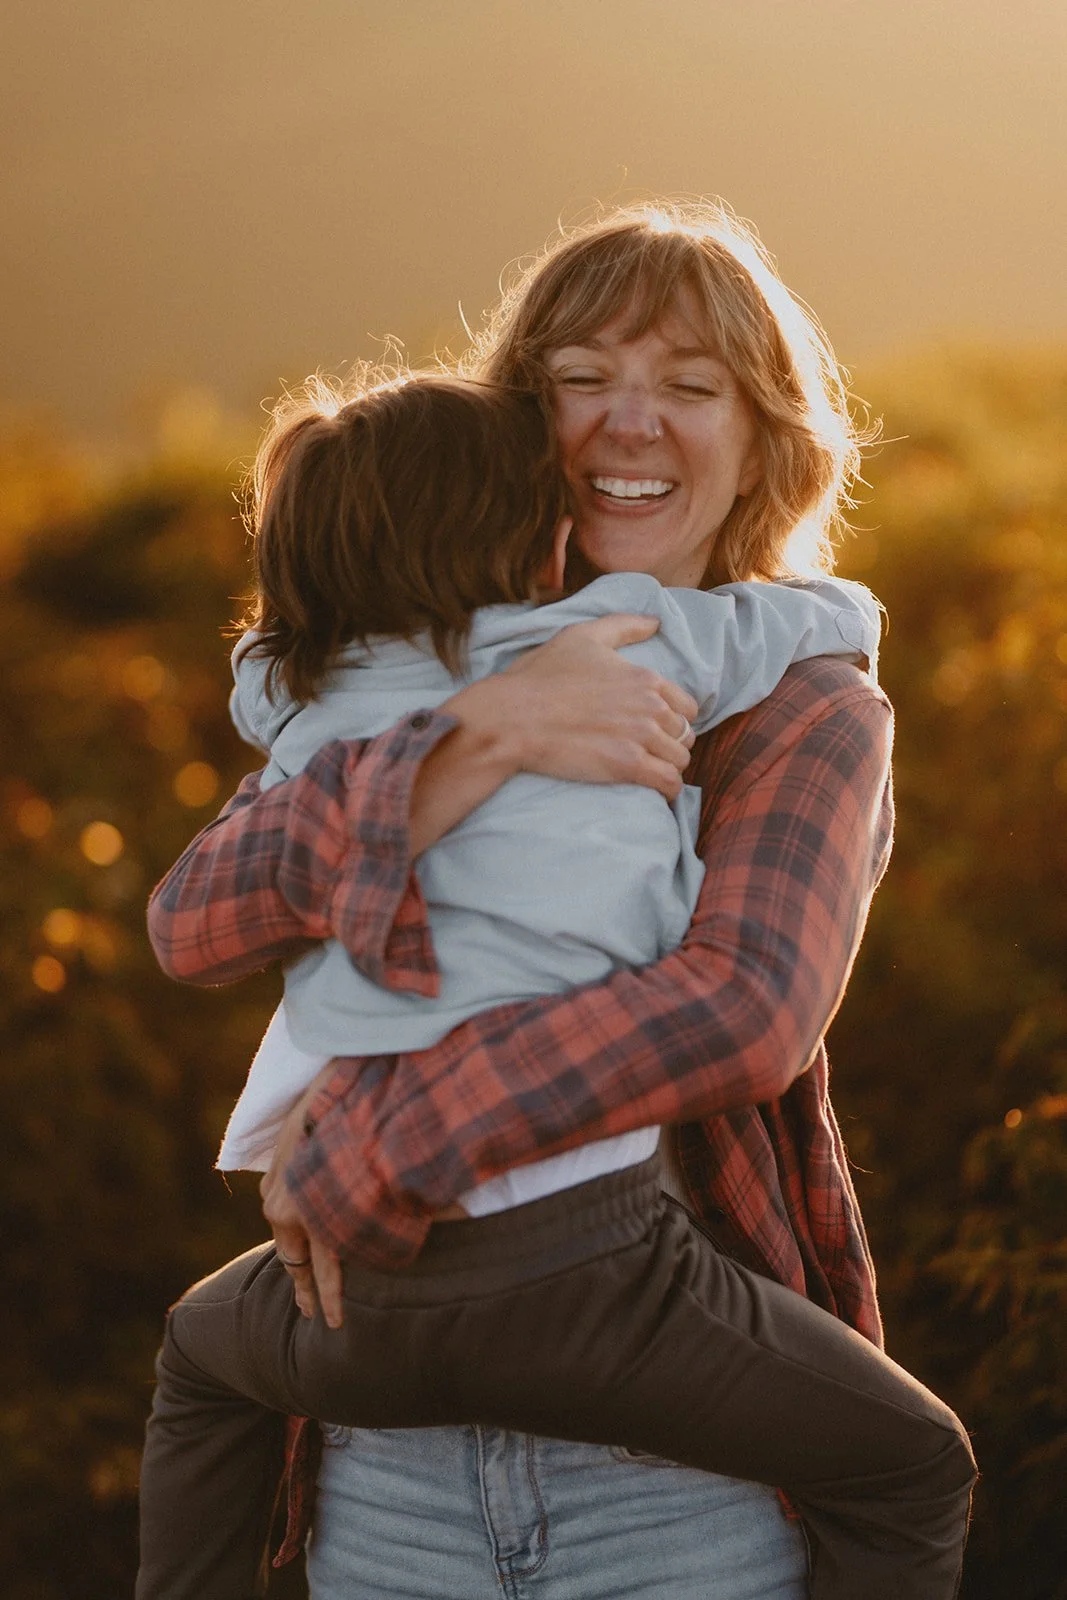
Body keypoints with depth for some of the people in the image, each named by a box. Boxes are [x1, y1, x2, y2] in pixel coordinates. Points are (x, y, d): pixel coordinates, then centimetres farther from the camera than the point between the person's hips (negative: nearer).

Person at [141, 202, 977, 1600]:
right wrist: (479, 737, -26)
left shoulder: (810, 716, -4)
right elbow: (194, 924, -12)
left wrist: (353, 1151, -21)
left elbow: (744, 1012, -24)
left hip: (683, 1449, -3)